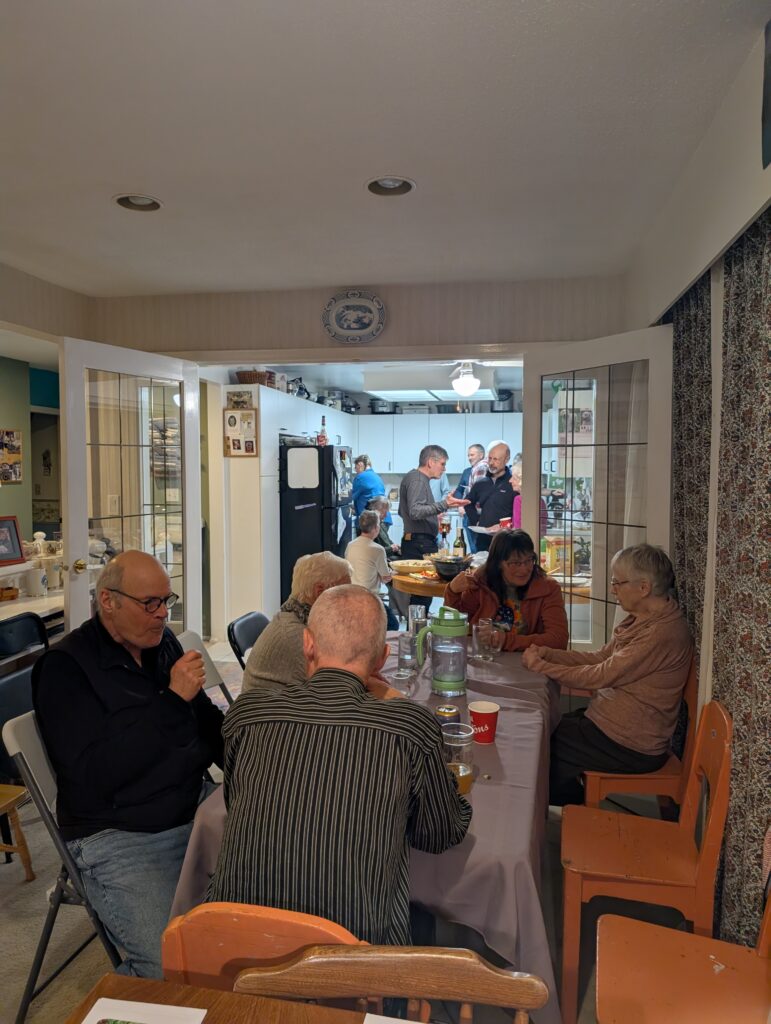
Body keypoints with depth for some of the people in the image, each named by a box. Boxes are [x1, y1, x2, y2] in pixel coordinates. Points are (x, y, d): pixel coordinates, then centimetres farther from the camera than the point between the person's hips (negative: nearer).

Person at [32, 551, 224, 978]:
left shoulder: (162, 643, 8)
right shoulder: (64, 667, -10)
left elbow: (207, 722, 19)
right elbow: (95, 776, -20)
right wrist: (172, 700, -21)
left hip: (197, 809, 7)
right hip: (118, 839, -6)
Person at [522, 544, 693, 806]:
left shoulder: (662, 633, -27)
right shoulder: (643, 618, 4)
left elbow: (601, 675, -25)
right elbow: (601, 658, 7)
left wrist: (541, 666, -16)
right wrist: (548, 652, -4)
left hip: (630, 747, -9)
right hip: (613, 721, 9)